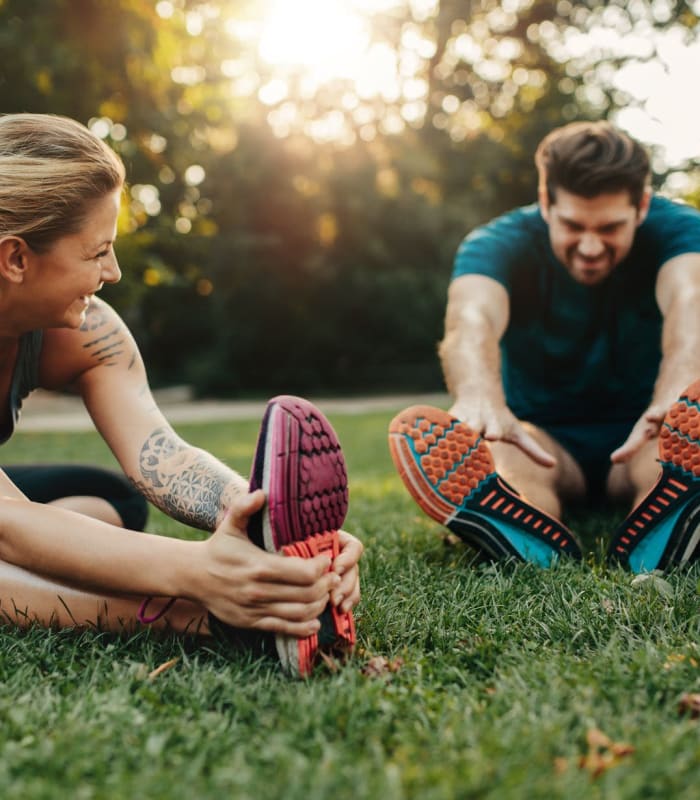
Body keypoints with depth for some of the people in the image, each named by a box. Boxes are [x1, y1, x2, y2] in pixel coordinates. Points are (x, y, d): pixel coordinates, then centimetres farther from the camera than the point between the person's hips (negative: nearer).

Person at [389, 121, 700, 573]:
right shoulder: (500, 244, -14)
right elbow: (473, 319, -36)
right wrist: (481, 400, -61)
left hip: (638, 437, 1)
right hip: (546, 437, 0)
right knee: (477, 446, -35)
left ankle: (655, 537, -62)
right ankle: (540, 545, -61)